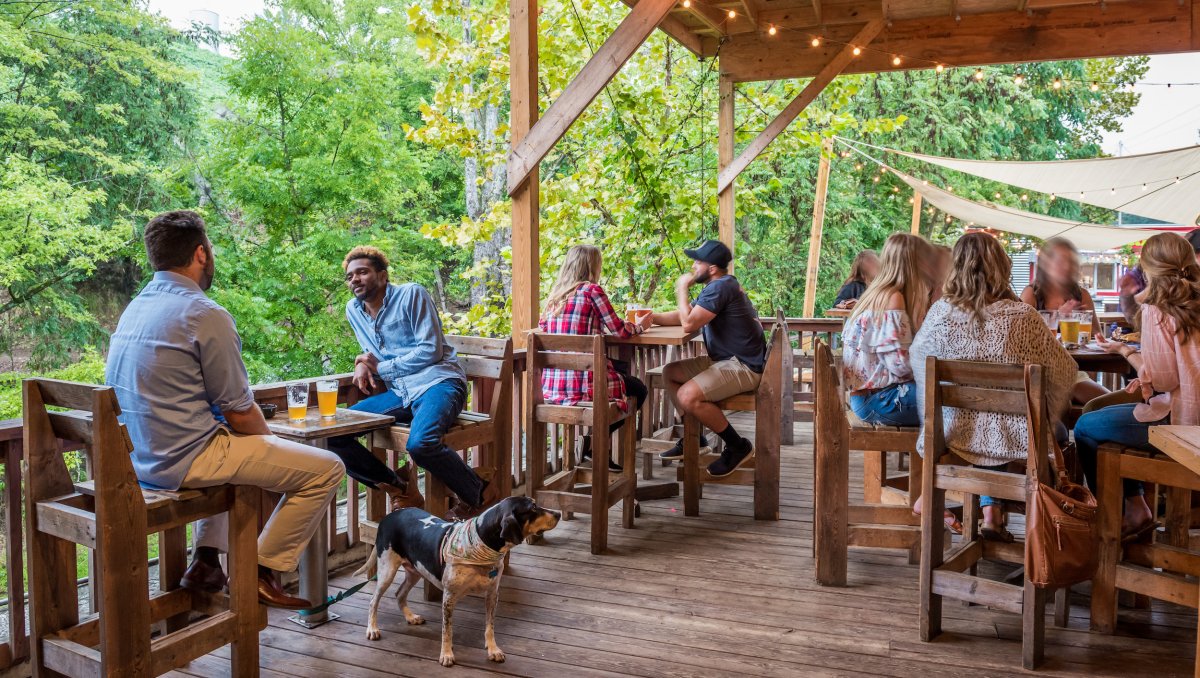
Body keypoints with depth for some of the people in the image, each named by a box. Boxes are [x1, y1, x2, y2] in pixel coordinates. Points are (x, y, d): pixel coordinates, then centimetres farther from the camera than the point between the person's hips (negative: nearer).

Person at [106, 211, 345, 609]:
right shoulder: (204, 315, -17)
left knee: (233, 443, 37)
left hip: (137, 456, 10)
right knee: (326, 469, -5)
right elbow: (240, 413, -14)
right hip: (183, 459, -9)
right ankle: (262, 570, 4)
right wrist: (271, 442, 7)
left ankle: (205, 561, 29)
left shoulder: (135, 308, 10)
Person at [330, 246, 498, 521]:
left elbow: (431, 350, -11)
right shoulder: (353, 310, 15)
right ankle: (401, 489, -1)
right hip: (399, 393, 7)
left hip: (437, 382, -7)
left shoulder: (412, 294, -4)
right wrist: (363, 365, 4)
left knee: (420, 442, -36)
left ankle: (481, 494, -10)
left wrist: (381, 368, -7)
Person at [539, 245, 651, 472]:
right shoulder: (592, 290, -8)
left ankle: (592, 440, 20)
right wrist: (640, 326, 16)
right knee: (639, 390, 20)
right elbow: (620, 330, -6)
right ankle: (593, 440, 9)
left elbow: (541, 328, 22)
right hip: (583, 384, -7)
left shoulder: (556, 293, 11)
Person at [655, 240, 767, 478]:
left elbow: (689, 323, -24)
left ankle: (738, 446, -8)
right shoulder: (717, 286, 15)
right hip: (724, 360, 11)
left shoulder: (721, 287, -19)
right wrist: (651, 318, -2)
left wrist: (682, 289, -9)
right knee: (670, 373, 11)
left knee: (688, 396, -26)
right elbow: (682, 316, 14)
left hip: (744, 366, -11)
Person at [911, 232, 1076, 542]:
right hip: (1014, 440, -2)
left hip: (956, 436, 2)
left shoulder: (940, 313, -11)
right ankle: (994, 513, 35)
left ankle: (990, 512, 33)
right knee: (1059, 431, 31)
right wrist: (1050, 417, 16)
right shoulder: (1023, 316, -15)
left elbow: (917, 357, 6)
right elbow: (1064, 371, -5)